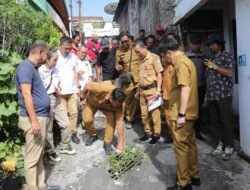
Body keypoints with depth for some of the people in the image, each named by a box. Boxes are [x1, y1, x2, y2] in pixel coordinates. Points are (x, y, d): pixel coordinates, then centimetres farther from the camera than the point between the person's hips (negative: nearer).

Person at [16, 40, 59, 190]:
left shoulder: (32, 67, 17)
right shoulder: (25, 67, -14)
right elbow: (26, 94, -22)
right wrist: (34, 120, -25)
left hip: (41, 116, 10)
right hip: (34, 118, -10)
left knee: (39, 155, 17)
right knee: (32, 158, -1)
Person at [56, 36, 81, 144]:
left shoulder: (73, 57, 8)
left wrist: (77, 87, 11)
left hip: (72, 90, 4)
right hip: (60, 91, -4)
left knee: (74, 112, 8)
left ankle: (73, 133, 19)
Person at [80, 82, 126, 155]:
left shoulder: (118, 102, -35)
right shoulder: (101, 89, -46)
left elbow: (120, 122, -34)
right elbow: (88, 85, -26)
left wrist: (120, 144, -33)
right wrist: (82, 99, -13)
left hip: (107, 106, 1)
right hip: (92, 101, -1)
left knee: (112, 118, -24)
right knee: (87, 120, -19)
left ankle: (107, 143, -8)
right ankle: (92, 135, 13)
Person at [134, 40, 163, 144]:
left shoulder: (154, 57, -7)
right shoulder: (141, 60, 12)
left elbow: (159, 74, -10)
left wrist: (158, 90, -15)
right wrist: (138, 90, 16)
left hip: (152, 89, -6)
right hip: (142, 90, 7)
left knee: (155, 112, 2)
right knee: (144, 113, 12)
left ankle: (156, 134, 15)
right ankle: (147, 132, 27)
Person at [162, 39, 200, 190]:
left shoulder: (181, 63, -16)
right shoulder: (186, 60, 14)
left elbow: (185, 88, -24)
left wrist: (181, 114, -23)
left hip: (182, 114, -10)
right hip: (189, 112, 10)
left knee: (181, 146, 0)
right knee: (190, 143, 17)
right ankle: (194, 176, 30)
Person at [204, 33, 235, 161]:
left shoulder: (227, 56, 0)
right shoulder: (211, 59, 18)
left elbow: (230, 73, -11)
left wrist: (215, 66, -12)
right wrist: (207, 93, 14)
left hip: (223, 95, -6)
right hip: (211, 96, 6)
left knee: (226, 121, -2)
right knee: (215, 121, 9)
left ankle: (229, 147, 7)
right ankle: (220, 144, 20)